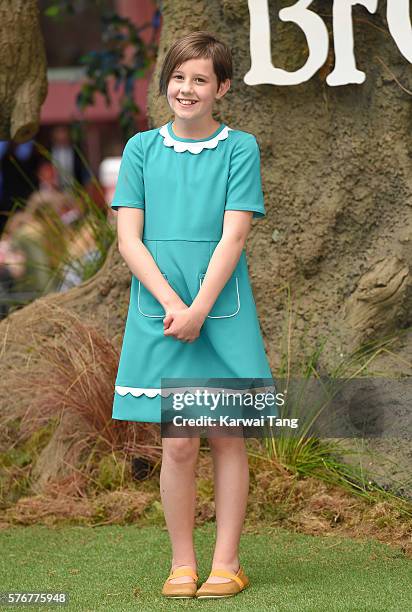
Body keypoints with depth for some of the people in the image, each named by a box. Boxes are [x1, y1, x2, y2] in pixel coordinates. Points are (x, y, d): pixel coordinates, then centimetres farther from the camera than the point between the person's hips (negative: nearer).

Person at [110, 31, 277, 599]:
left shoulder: (239, 147, 1)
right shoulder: (142, 148, 6)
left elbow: (233, 236, -6)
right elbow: (129, 238, 0)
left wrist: (199, 309, -15)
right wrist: (172, 305, -11)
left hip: (223, 312, -1)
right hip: (158, 313, 1)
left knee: (227, 438, 3)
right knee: (178, 444, 1)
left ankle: (226, 562, 12)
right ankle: (182, 563, 12)